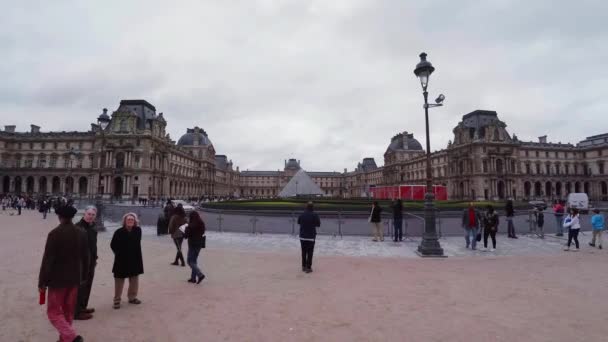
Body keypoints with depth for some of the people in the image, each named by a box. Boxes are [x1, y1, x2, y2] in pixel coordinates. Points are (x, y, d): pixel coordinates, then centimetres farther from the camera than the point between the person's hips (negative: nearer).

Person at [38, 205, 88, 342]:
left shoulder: (54, 234, -16)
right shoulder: (80, 234, 0)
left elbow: (47, 260, -15)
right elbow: (85, 257, 7)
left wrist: (42, 282, -7)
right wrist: (83, 276, 18)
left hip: (57, 279, -5)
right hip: (75, 279, 5)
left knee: (54, 311, 4)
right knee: (68, 311, 17)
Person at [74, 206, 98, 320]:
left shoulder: (91, 227, 10)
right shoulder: (78, 227, -17)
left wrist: (95, 258, 19)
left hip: (90, 260, 9)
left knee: (87, 285, 17)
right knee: (81, 285, -3)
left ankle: (83, 307, 31)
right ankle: (77, 312, 7)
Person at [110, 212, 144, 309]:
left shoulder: (138, 230, -4)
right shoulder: (119, 232, -13)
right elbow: (113, 245, -3)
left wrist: (136, 254, 7)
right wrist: (119, 254, -3)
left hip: (135, 259, 4)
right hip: (121, 261, -3)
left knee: (134, 280, 14)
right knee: (119, 281, 6)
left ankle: (132, 297, 30)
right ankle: (117, 299, 20)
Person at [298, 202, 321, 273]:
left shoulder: (302, 214, -1)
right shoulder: (314, 215, -12)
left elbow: (298, 222, 12)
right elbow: (318, 224, -7)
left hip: (302, 236, 4)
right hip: (311, 237, -4)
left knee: (303, 252, 15)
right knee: (310, 253, 4)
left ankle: (303, 266, 22)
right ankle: (308, 268, 4)